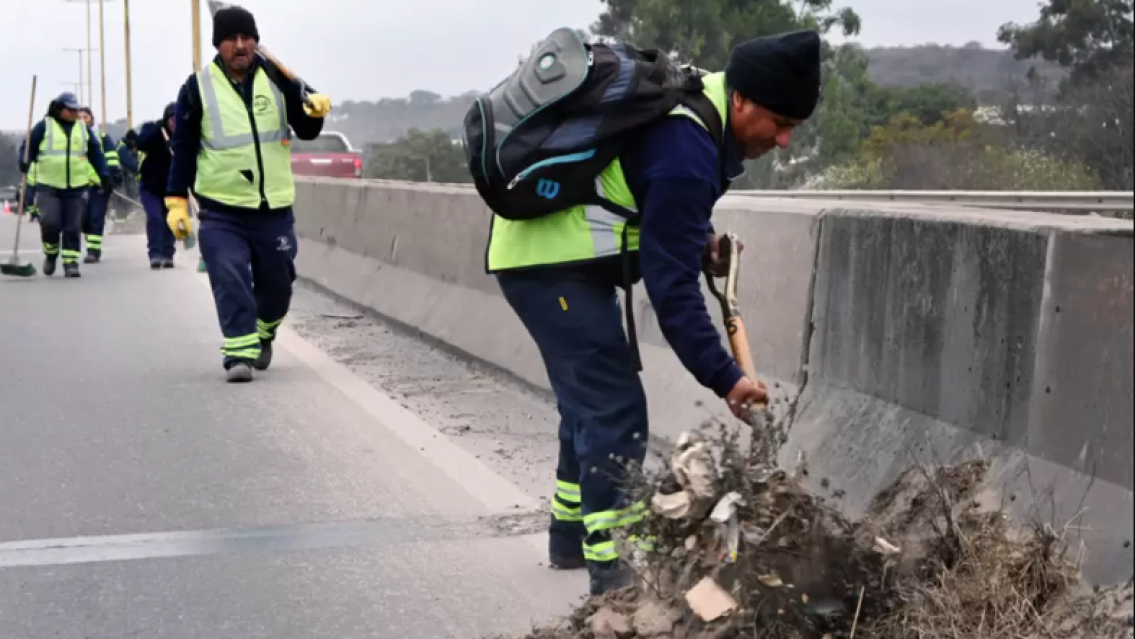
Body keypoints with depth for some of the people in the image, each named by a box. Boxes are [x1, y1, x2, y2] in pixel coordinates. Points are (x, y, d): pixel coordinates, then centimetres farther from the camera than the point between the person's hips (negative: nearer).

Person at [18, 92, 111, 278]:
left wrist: (105, 177, 9)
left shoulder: (83, 128, 11)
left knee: (72, 227, -1)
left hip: (76, 187, 2)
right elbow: (28, 146, 4)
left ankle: (71, 262, 7)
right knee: (50, 223, -13)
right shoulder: (44, 126, 1)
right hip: (48, 186, -2)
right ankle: (51, 254, 14)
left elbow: (96, 154, 15)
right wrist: (25, 162, -16)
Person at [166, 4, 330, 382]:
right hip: (221, 212, -2)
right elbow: (183, 149, 3)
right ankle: (239, 353, -15)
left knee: (277, 284, 12)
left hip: (274, 209, 2)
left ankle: (262, 336, 39)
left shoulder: (277, 78, 3)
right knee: (230, 279, -19)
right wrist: (176, 201, -2)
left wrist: (314, 111, -16)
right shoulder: (198, 88, -1)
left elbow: (305, 131, 6)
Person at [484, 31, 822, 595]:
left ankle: (572, 533, 33)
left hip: (547, 249, 11)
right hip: (552, 263, -11)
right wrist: (724, 378, -22)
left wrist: (699, 239, 4)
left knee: (590, 398, 19)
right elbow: (671, 288, -26)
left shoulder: (703, 99, 3)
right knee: (615, 409, -12)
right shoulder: (686, 151, -28)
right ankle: (612, 567, -8)